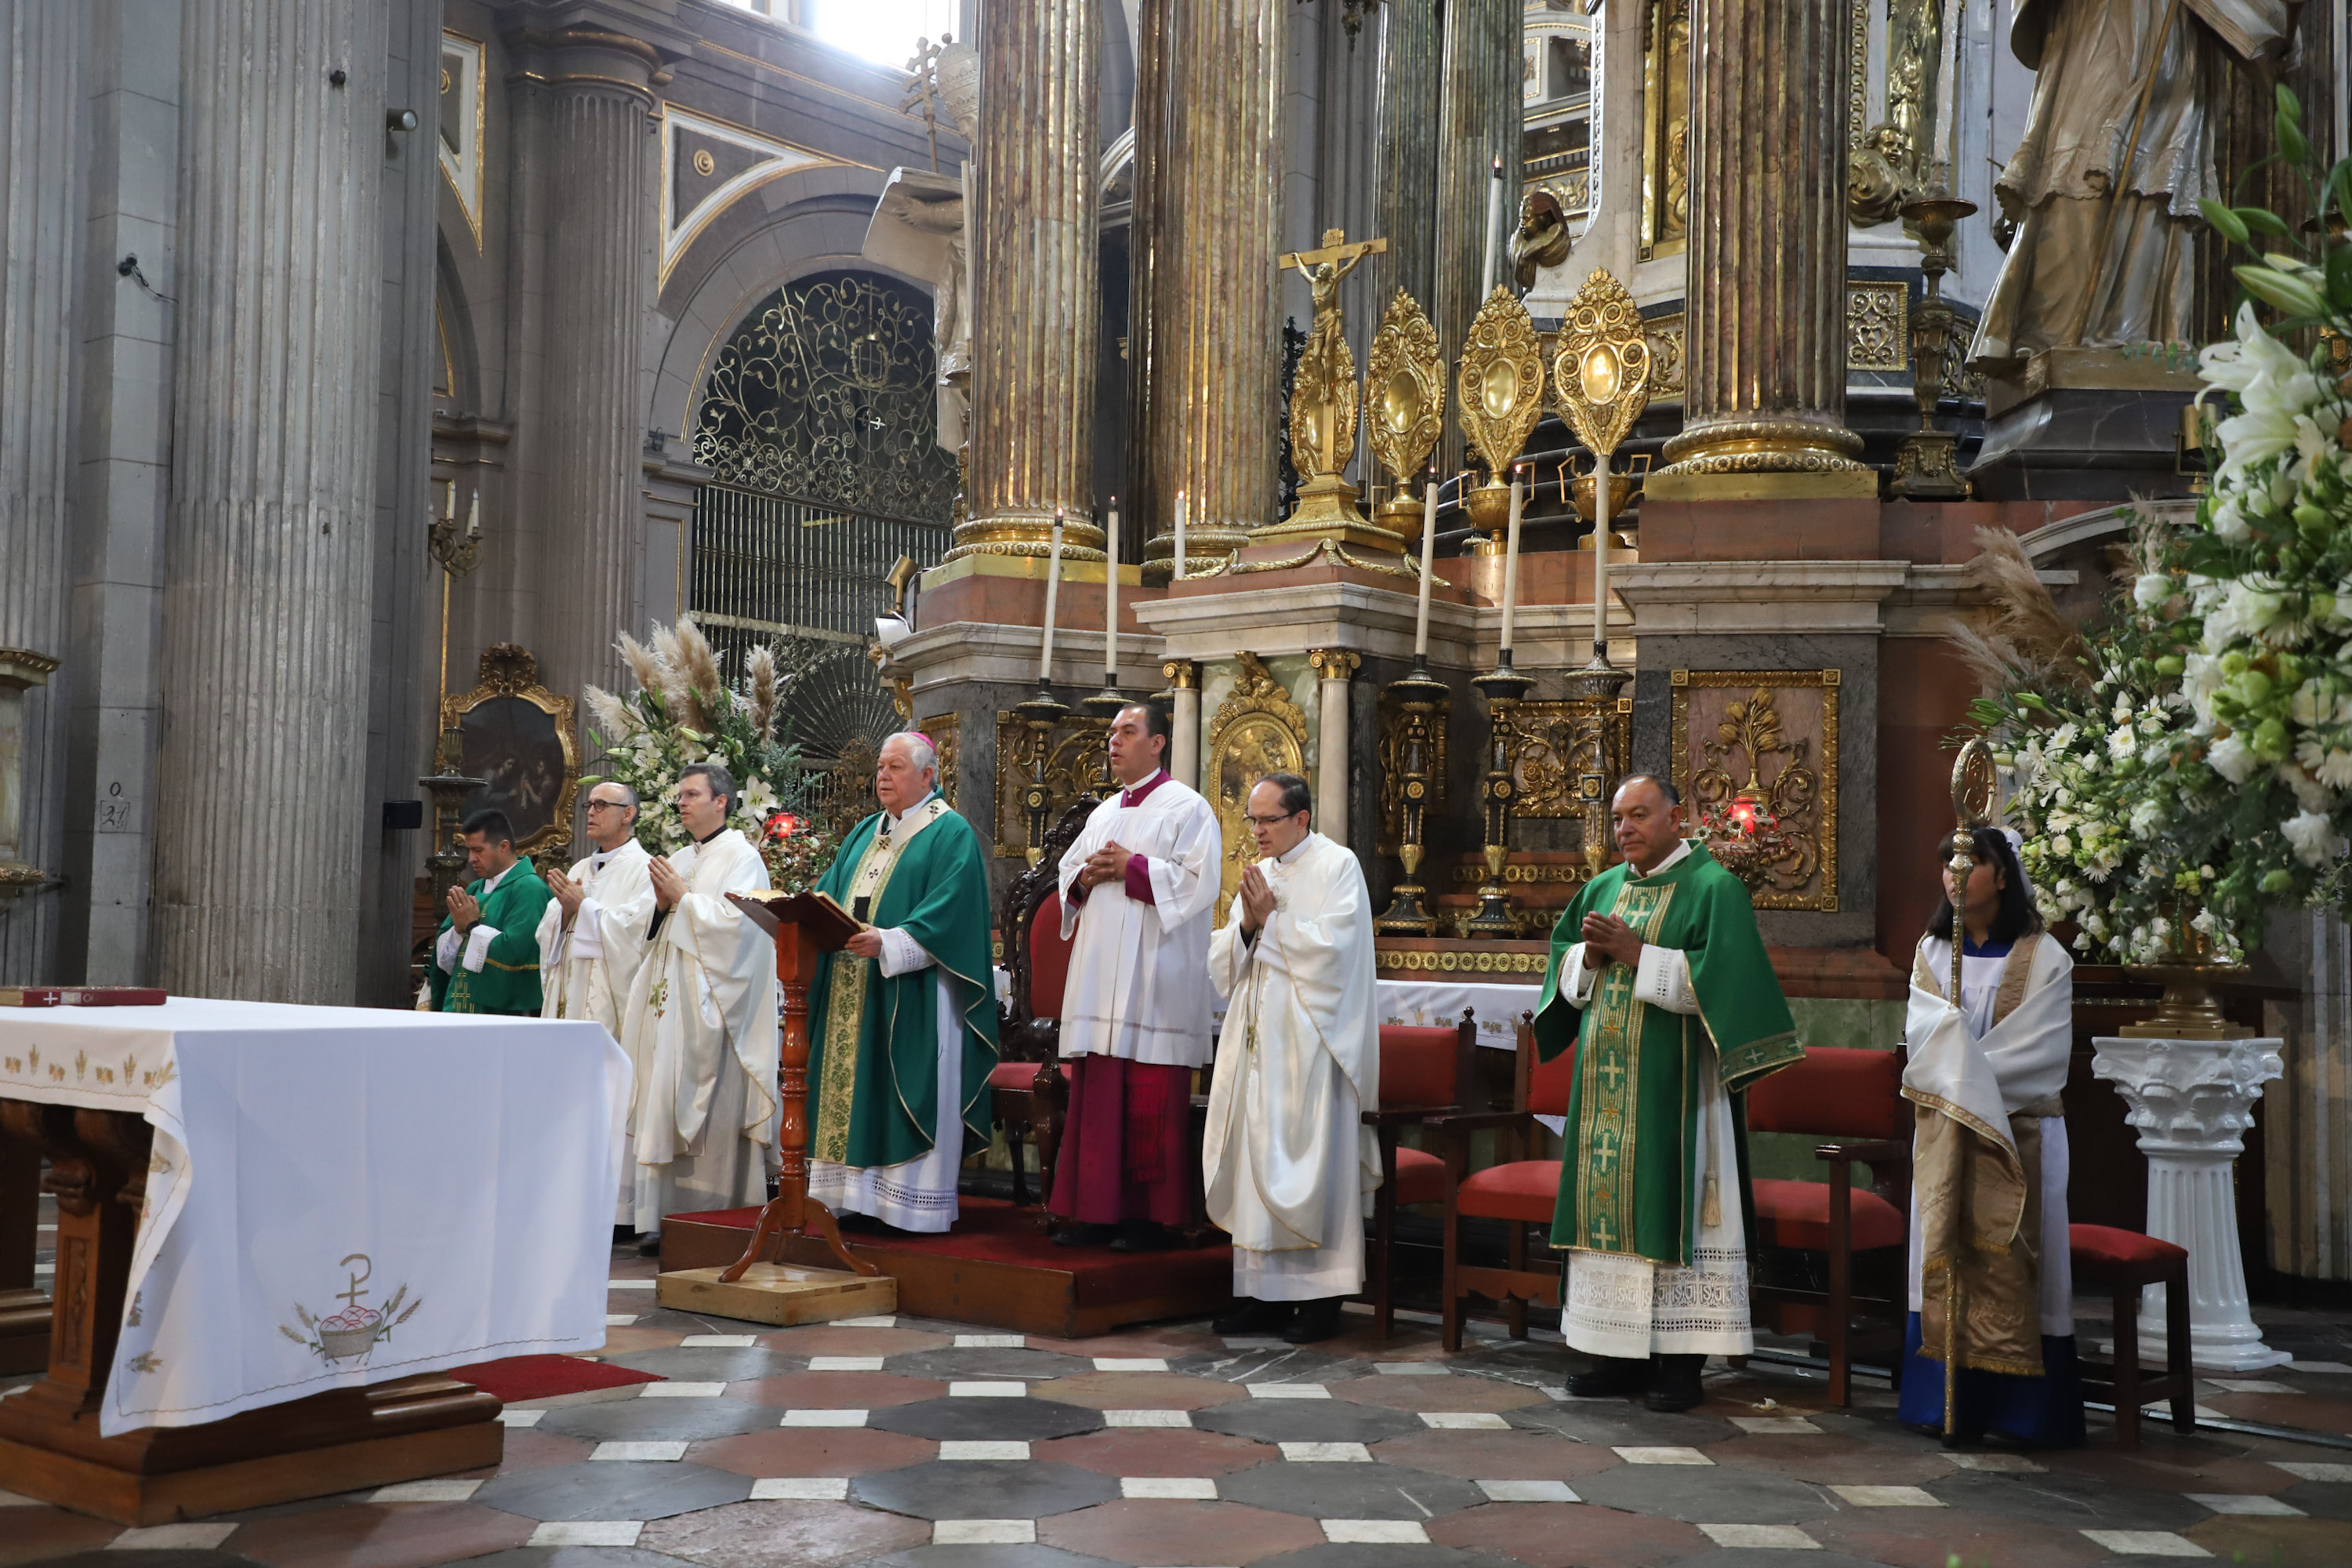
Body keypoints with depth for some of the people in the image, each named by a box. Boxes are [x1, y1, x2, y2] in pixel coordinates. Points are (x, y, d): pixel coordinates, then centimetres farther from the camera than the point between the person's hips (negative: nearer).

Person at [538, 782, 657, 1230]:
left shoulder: (642, 869, -2)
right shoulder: (579, 871, 20)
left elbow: (632, 928, -15)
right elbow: (549, 932, 17)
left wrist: (583, 906, -10)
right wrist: (566, 910, -2)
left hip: (611, 1002, -7)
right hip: (570, 998, 7)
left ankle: (617, 1208, -6)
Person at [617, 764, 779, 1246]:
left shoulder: (742, 858, -3)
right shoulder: (678, 862, 20)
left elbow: (735, 921, -16)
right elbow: (654, 933, 20)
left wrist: (682, 898, -10)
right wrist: (662, 904, 0)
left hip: (710, 1005, -7)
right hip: (669, 1002, 7)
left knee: (710, 1112, -9)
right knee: (664, 1108, 3)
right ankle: (665, 1218, 5)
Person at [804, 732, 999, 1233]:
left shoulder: (951, 835, -4)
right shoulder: (864, 834, 21)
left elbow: (945, 915, -16)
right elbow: (828, 896, 16)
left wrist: (886, 943, -28)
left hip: (911, 996, -7)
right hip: (850, 992, 7)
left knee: (904, 1098, -7)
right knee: (849, 1089, 6)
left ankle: (912, 1202, -3)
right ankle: (850, 1193, 11)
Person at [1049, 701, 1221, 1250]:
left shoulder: (1187, 808, -2)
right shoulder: (1104, 813, 20)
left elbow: (1200, 880, -13)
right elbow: (1067, 871, 24)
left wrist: (1131, 868, -13)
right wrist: (1086, 877, 1)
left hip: (1154, 975, -7)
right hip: (1100, 973, 7)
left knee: (1150, 1103, -5)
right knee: (1097, 1095, 6)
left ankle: (1150, 1217, 1)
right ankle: (1097, 1210, 11)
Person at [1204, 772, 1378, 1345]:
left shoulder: (1337, 867, -3)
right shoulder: (1257, 875, 15)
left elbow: (1332, 948, -15)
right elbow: (1222, 963, 12)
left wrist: (1271, 921, -10)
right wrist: (1247, 925, -7)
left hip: (1310, 1045, -6)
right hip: (1257, 1041, 6)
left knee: (1310, 1164, -5)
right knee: (1256, 1163, 5)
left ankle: (1321, 1297, 2)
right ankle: (1265, 1292, 11)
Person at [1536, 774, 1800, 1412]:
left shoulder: (1713, 888, -3)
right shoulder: (1602, 888, 16)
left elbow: (1715, 978, -14)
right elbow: (1561, 966, 17)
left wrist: (1636, 954, -16)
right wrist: (1589, 958, -4)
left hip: (1671, 1084, -6)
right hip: (1605, 1083, 6)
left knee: (1670, 1209, -5)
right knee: (1609, 1204, 6)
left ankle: (1681, 1360, 2)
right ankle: (1621, 1353, 13)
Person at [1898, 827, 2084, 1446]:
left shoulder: (2042, 957, -2)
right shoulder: (1932, 951, 10)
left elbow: (2040, 1050, -9)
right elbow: (1923, 1033, -1)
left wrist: (1970, 1075, -13)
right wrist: (1968, 1089, -16)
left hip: (2019, 1128, -3)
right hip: (1943, 1129, 3)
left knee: (2009, 1253, -4)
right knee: (1945, 1250, 3)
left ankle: (2022, 1405, 2)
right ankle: (1949, 1401, 7)